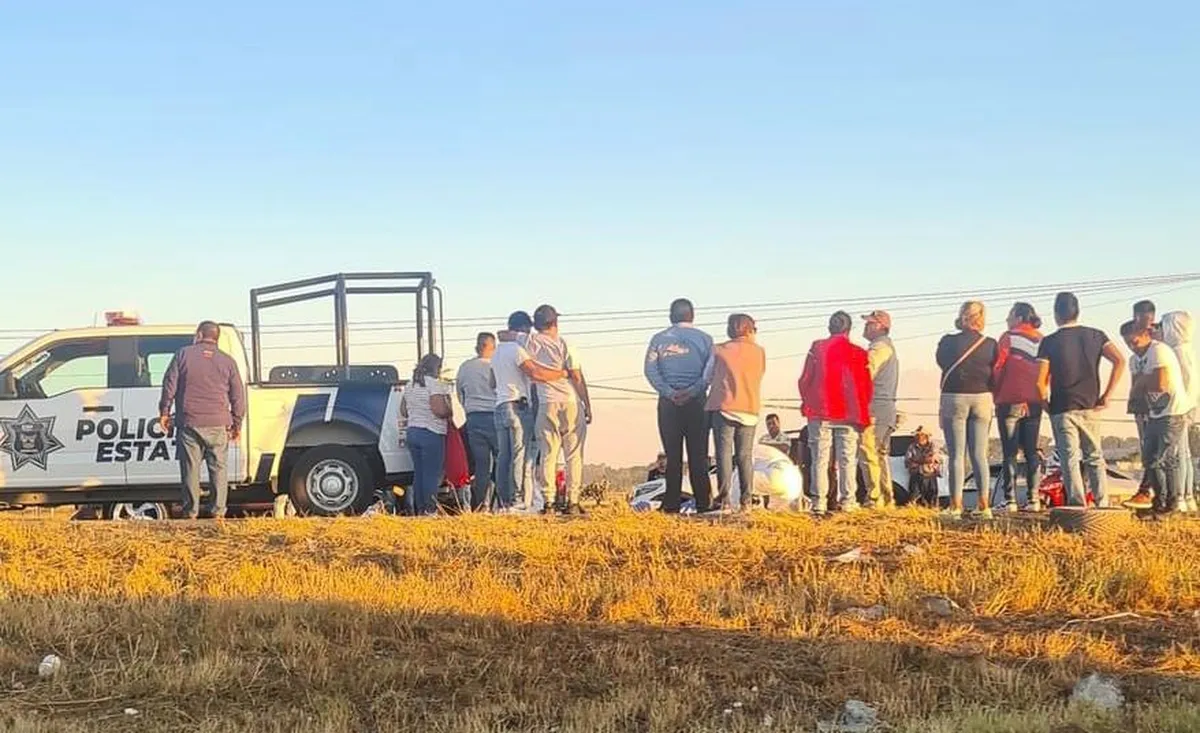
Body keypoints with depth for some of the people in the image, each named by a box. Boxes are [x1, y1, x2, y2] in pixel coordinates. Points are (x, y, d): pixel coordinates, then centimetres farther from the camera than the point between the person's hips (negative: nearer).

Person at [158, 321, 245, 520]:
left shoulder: (183, 355, 3)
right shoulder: (228, 361, 7)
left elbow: (169, 385, 1)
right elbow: (238, 396, 7)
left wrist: (164, 412, 9)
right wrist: (237, 424, 13)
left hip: (189, 422, -1)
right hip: (218, 425, 1)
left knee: (190, 468, 3)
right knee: (218, 468, 6)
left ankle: (191, 512, 6)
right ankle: (218, 511, 3)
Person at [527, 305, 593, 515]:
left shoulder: (533, 342, 3)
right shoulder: (563, 344, -3)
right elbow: (577, 377, -4)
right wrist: (588, 405, 2)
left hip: (547, 405, 2)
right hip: (571, 403, -2)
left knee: (548, 454, 3)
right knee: (573, 454, 2)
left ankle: (548, 502, -2)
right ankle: (573, 501, -1)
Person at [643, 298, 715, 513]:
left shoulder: (659, 339, 5)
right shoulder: (704, 339, 5)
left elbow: (650, 370, -5)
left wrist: (669, 392, -11)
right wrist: (693, 391, -13)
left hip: (668, 403, 0)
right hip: (696, 402, 0)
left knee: (672, 456, 4)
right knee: (698, 455, 4)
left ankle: (672, 505, 3)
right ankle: (702, 504, 2)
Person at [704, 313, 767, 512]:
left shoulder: (719, 351, 2)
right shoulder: (759, 352, 6)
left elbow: (706, 378, 8)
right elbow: (759, 378, 15)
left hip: (724, 407, -2)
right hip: (750, 409, 2)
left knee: (724, 453, 0)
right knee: (745, 456, 7)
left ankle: (723, 498, -7)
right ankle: (746, 501, 4)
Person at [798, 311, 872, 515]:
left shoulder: (817, 348, -2)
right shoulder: (857, 353, -2)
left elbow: (805, 380, -1)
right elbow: (865, 386, 1)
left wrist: (807, 402, 14)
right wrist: (862, 413, 13)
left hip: (819, 412, 0)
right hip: (848, 414, 0)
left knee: (820, 459, 3)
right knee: (847, 460, 4)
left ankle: (819, 502, 0)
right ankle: (847, 501, 1)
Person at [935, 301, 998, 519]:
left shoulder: (948, 342, -7)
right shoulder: (990, 344, -1)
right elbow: (995, 374, 5)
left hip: (954, 399, -2)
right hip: (983, 399, 2)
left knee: (957, 455, 2)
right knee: (980, 454, 7)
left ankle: (956, 505, -2)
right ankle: (984, 504, 5)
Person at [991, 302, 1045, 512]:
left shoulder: (1009, 338, -5)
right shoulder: (1042, 341, 10)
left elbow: (997, 367, -7)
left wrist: (995, 394, 3)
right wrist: (1041, 394, 17)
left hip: (1010, 400, -5)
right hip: (1034, 402, 5)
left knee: (1010, 453, -3)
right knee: (1031, 451, 10)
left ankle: (1010, 500, -7)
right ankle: (1033, 499, 6)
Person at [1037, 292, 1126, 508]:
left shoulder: (1049, 342, -4)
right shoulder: (1096, 335, 5)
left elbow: (1040, 381, -9)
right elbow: (1120, 361, -7)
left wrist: (1045, 402, 8)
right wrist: (1107, 395, -2)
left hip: (1062, 409, -3)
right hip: (1090, 408, 3)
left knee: (1070, 459, -2)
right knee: (1095, 457, 14)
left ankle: (1077, 504, -8)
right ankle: (1103, 504, 13)